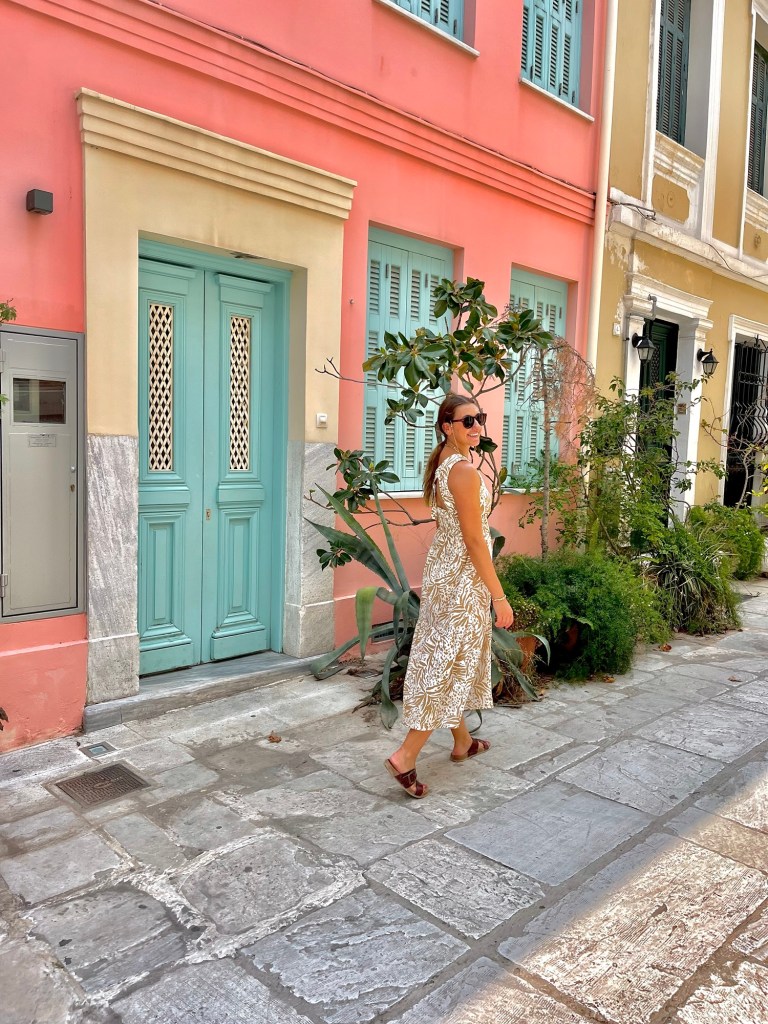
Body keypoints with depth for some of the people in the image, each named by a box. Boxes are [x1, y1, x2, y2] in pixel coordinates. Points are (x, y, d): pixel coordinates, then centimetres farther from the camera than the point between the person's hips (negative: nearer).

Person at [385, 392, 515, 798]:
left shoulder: (439, 464, 8)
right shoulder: (465, 471, -20)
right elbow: (474, 540, -21)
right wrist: (499, 597, -16)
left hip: (441, 569, 10)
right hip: (463, 578, -10)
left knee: (447, 658, 18)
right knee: (452, 663, -2)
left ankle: (463, 742, 35)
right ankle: (405, 756, 0)